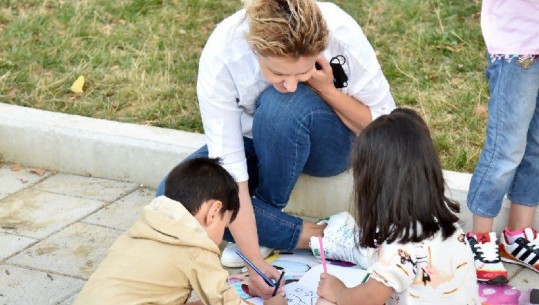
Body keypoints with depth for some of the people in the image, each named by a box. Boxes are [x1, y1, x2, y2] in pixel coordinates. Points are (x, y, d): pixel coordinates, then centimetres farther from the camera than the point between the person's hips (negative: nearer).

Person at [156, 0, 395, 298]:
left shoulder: (341, 34, -31)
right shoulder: (221, 55, -31)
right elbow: (228, 165, -30)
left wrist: (327, 90, -33)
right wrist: (255, 261, -35)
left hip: (333, 145, -1)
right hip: (257, 143, 1)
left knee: (281, 105, -36)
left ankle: (263, 225, -13)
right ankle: (317, 236, -20)